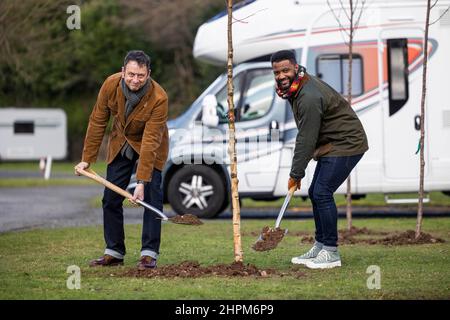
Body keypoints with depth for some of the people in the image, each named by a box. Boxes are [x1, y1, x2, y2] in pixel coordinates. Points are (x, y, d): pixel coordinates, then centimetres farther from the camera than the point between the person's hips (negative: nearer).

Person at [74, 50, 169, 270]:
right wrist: (87, 159, -9)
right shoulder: (111, 85, -23)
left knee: (151, 197, -14)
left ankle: (149, 254, -9)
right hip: (120, 143, 4)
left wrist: (142, 182, -37)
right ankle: (114, 252, 12)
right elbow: (97, 122, -11)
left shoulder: (159, 98, -34)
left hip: (151, 145, -4)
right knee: (111, 198, 3)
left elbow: (150, 141, -35)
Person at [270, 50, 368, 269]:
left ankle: (331, 253, -11)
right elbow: (304, 136, 16)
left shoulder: (309, 97, -26)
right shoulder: (297, 88, 7)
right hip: (331, 145, 11)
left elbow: (306, 140, -23)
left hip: (345, 144, -11)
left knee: (322, 193, -16)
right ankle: (320, 246, 21)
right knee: (315, 193, 12)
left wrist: (296, 174, -16)